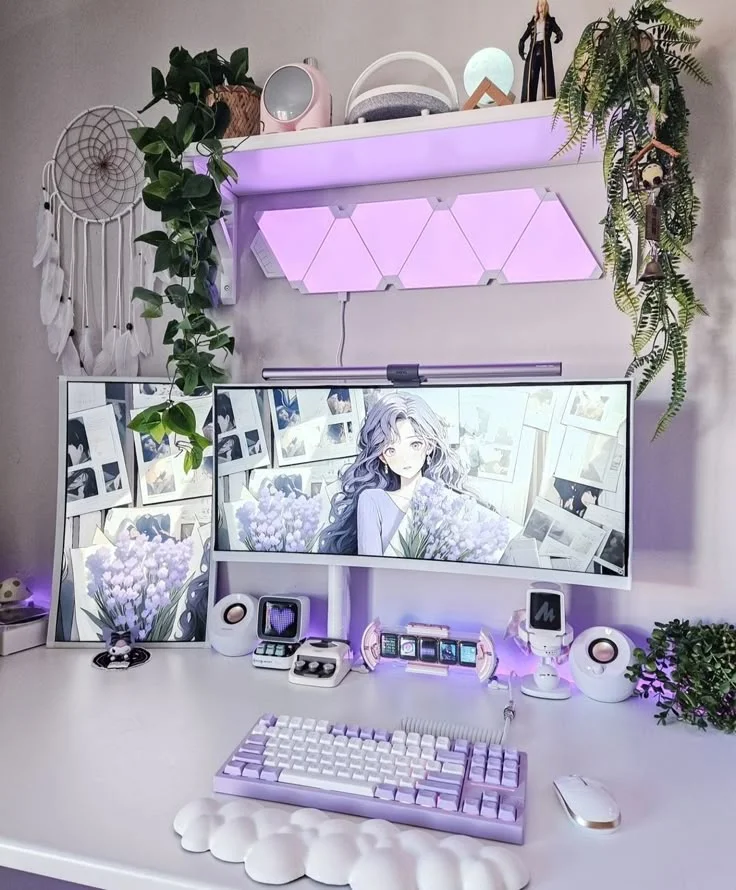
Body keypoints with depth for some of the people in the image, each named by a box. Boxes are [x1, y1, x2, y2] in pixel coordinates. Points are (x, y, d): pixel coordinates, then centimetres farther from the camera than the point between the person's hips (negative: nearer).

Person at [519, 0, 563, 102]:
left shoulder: (550, 20, 15)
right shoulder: (533, 22, 18)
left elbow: (558, 31, 3)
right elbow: (524, 37, 13)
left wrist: (559, 36, -21)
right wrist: (521, 48, -4)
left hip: (545, 49, -2)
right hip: (534, 49, 2)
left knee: (547, 73, -12)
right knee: (531, 74, -9)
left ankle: (548, 97, -21)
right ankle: (529, 99, -14)